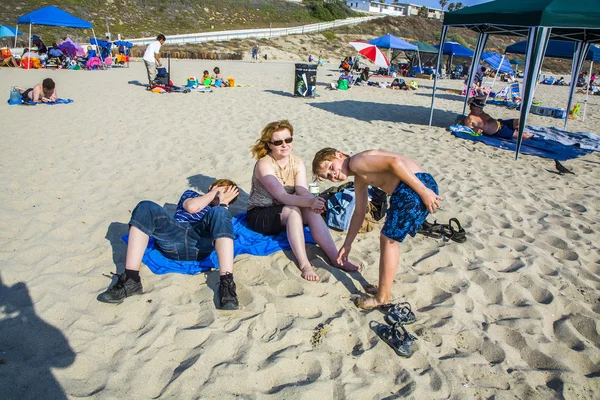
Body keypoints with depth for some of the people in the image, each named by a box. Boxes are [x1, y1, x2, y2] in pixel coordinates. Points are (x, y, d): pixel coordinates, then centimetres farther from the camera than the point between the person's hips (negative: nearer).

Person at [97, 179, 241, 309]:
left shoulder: (220, 209, 32)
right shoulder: (191, 194, 35)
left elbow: (224, 228, 8)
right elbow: (192, 207, 9)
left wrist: (223, 202, 12)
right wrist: (214, 193, 18)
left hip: (199, 244, -1)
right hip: (172, 237, 2)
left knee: (219, 213, -29)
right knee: (146, 207, -23)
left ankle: (226, 283, -45)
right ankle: (131, 279, -32)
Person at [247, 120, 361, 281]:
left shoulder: (297, 163, -1)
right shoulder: (264, 165, -19)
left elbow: (303, 191, -15)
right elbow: (282, 196, -30)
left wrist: (313, 202, -38)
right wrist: (309, 203, -45)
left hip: (285, 213, 5)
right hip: (259, 215, -5)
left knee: (312, 212, -26)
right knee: (293, 210, -34)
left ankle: (336, 258, -29)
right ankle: (304, 264, -37)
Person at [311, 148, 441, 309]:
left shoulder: (356, 162, -6)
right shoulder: (359, 179, 23)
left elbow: (394, 162, -19)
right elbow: (359, 212, 31)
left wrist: (423, 191, -21)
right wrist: (347, 244, 36)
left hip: (418, 186, -10)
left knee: (388, 239, 0)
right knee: (389, 239, 19)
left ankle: (383, 297, 11)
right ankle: (384, 289, 30)